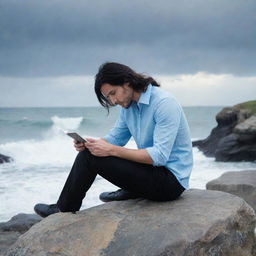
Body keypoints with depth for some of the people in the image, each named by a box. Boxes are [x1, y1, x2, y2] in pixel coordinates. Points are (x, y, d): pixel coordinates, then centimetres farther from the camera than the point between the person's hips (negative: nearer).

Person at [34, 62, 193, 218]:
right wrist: (88, 144, -9)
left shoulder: (164, 103, -21)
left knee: (91, 157, -15)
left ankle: (65, 210, 4)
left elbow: (160, 156, -26)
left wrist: (112, 150, -27)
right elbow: (115, 138, 13)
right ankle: (132, 191, 14)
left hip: (172, 179, -9)